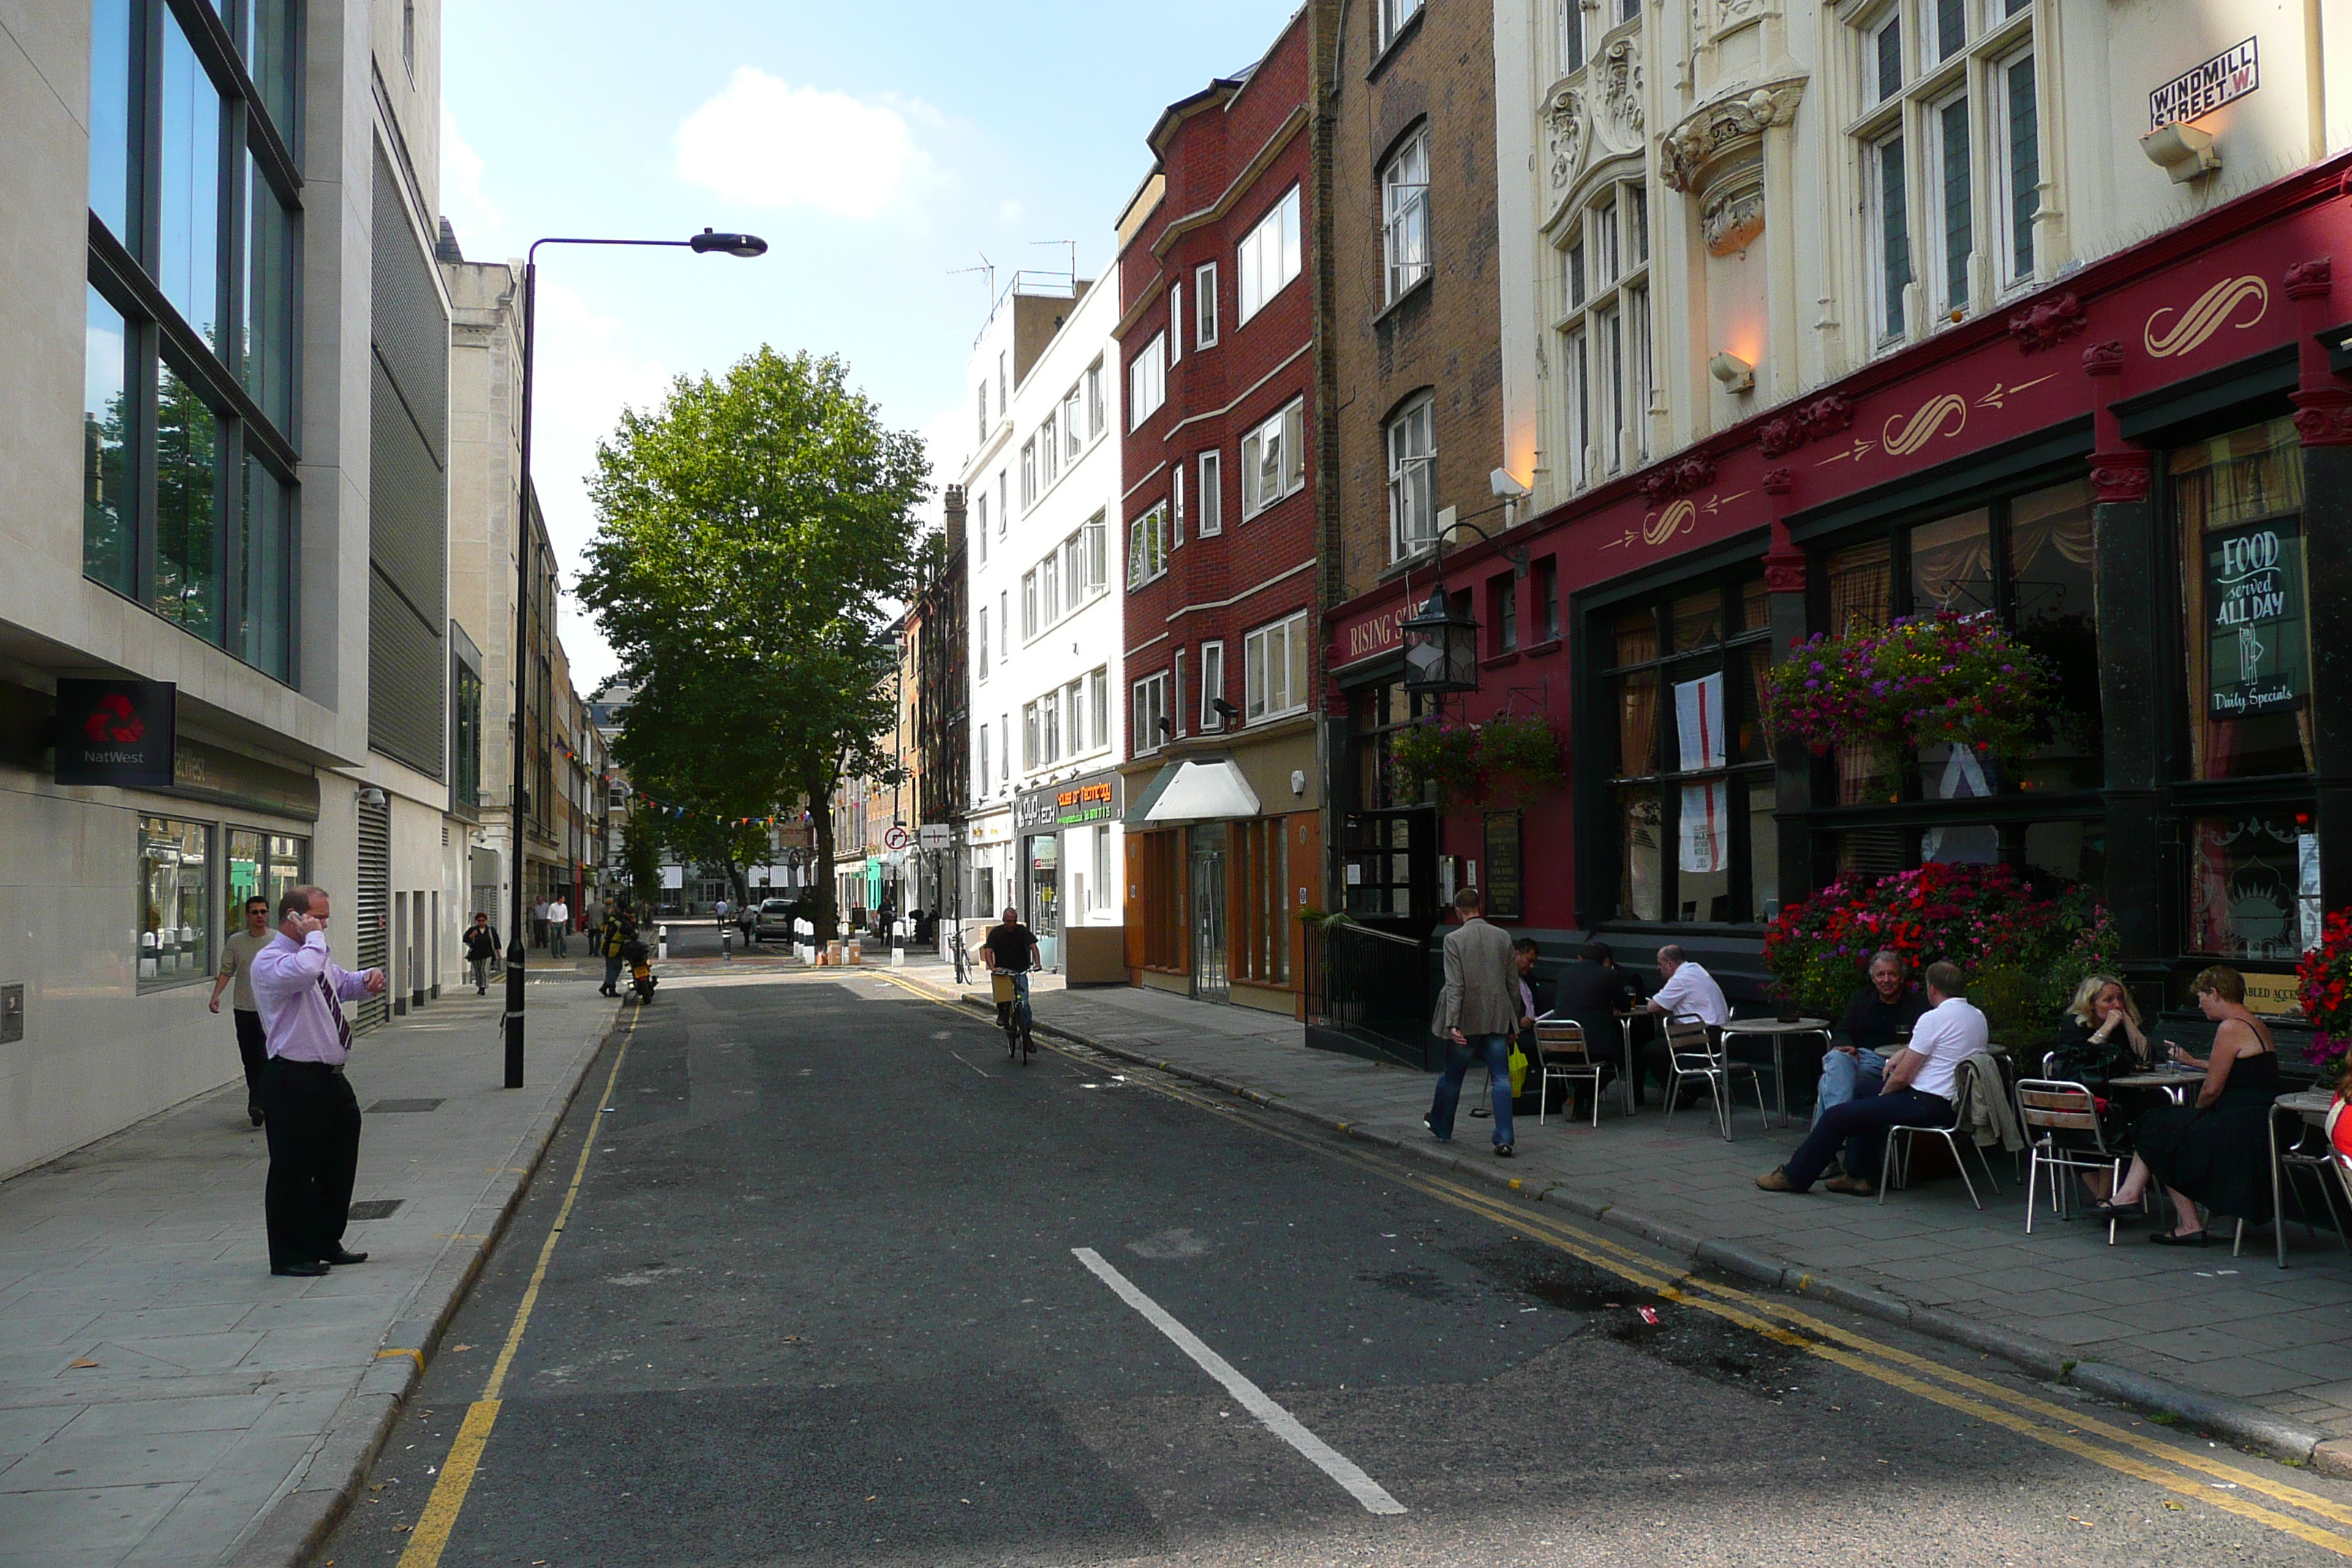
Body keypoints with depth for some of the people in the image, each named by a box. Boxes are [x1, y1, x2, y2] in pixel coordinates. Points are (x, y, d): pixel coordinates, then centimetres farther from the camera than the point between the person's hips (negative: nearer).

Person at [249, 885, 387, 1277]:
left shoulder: (315, 955, 16)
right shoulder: (270, 961, -13)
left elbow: (344, 984, 34)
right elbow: (304, 972, -36)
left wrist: (369, 977, 12)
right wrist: (314, 938, -18)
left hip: (331, 1077, 10)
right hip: (294, 1082, -10)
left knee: (338, 1165, 18)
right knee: (293, 1169, -1)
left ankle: (325, 1243, 32)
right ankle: (288, 1255, 11)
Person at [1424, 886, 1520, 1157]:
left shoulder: (1454, 939, -9)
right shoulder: (1502, 937, 2)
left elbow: (1455, 986, -15)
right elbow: (1514, 983, 7)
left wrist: (1453, 1024, -17)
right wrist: (1513, 1020, 16)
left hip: (1466, 1021, -2)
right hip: (1498, 1019, 2)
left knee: (1452, 1076, 15)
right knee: (1501, 1079, 2)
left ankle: (1441, 1127, 33)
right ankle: (1503, 1140, -5)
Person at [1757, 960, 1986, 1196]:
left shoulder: (1934, 1019, -17)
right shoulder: (1977, 1017, 10)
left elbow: (1901, 1077, -16)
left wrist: (1883, 1094, 3)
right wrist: (1905, 1052, 13)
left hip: (1926, 1105, -10)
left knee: (1835, 1117, -2)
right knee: (1863, 1089, 28)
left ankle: (1795, 1176, 12)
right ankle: (1859, 1176, 25)